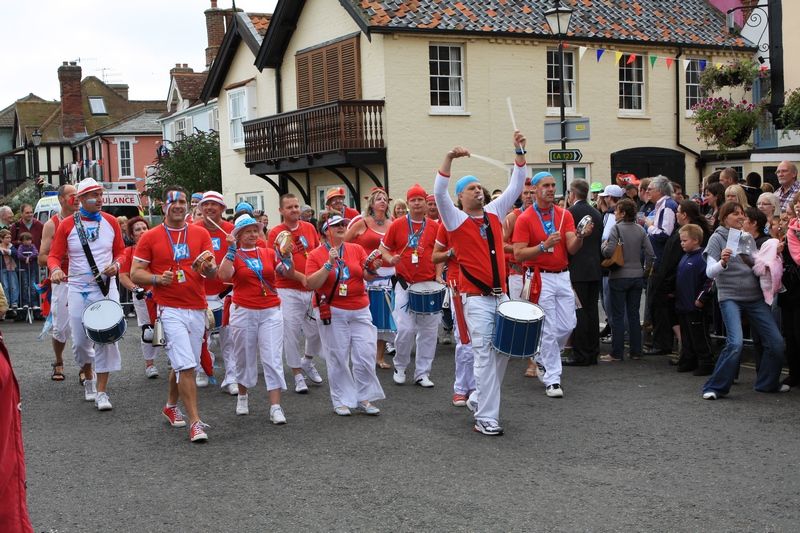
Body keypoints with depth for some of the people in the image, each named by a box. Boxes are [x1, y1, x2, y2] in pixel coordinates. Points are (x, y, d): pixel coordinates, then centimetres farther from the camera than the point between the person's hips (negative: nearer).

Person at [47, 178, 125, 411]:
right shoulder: (67, 225, -1)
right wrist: (55, 269, -20)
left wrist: (116, 264, -10)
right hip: (78, 290, 0)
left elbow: (121, 251, 11)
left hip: (106, 288, 0)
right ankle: (89, 378, 34)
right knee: (80, 342, 4)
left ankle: (101, 392, 1)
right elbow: (54, 255, 1)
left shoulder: (111, 222, 3)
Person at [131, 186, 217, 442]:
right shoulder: (150, 237, 1)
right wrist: (157, 279, -17)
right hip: (170, 309, -4)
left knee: (182, 364, 15)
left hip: (197, 308, 4)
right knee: (186, 366, -13)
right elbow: (135, 273, 2)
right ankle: (195, 422, -10)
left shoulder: (201, 234, 8)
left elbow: (213, 272, 5)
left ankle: (171, 406, 38)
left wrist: (208, 268, -18)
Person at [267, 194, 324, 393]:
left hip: (313, 288, 4)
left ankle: (307, 362, 35)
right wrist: (301, 277, -18)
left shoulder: (309, 228, 7)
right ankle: (298, 375, 9)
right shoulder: (275, 233, -6)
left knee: (318, 329, 9)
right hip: (288, 290, -4)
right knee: (292, 333, -3)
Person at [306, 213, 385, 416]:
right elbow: (311, 284, -11)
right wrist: (329, 264, -19)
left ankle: (364, 399, 13)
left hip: (360, 311, 3)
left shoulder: (356, 249, 7)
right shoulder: (316, 255, -1)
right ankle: (342, 401, 13)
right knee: (338, 358, 2)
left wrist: (371, 268, -19)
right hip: (332, 313, -2)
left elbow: (367, 277, 3)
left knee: (365, 355, 0)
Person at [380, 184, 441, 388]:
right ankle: (400, 367, 15)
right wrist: (391, 260, -12)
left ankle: (422, 373, 16)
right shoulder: (397, 225, 0)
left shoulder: (434, 226, 4)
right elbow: (383, 249, 8)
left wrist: (438, 275, -1)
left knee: (428, 332, 4)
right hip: (405, 285, -2)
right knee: (405, 329, -8)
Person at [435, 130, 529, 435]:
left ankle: (479, 399, 29)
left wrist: (520, 153, 1)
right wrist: (449, 160, -28)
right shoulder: (456, 220, -3)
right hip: (477, 298, -6)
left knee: (503, 352, 10)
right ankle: (485, 418, -2)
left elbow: (516, 187, 11)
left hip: (501, 295, 6)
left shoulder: (494, 213, 11)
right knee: (485, 356, -7)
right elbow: (439, 193, -18)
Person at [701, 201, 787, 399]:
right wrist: (722, 262, -30)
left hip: (755, 296, 6)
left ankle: (767, 383, 22)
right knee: (735, 343, -20)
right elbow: (710, 272, -10)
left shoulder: (748, 237, 12)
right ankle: (715, 388, -7)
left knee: (776, 342, 2)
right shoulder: (718, 238, -3)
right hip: (730, 297, -6)